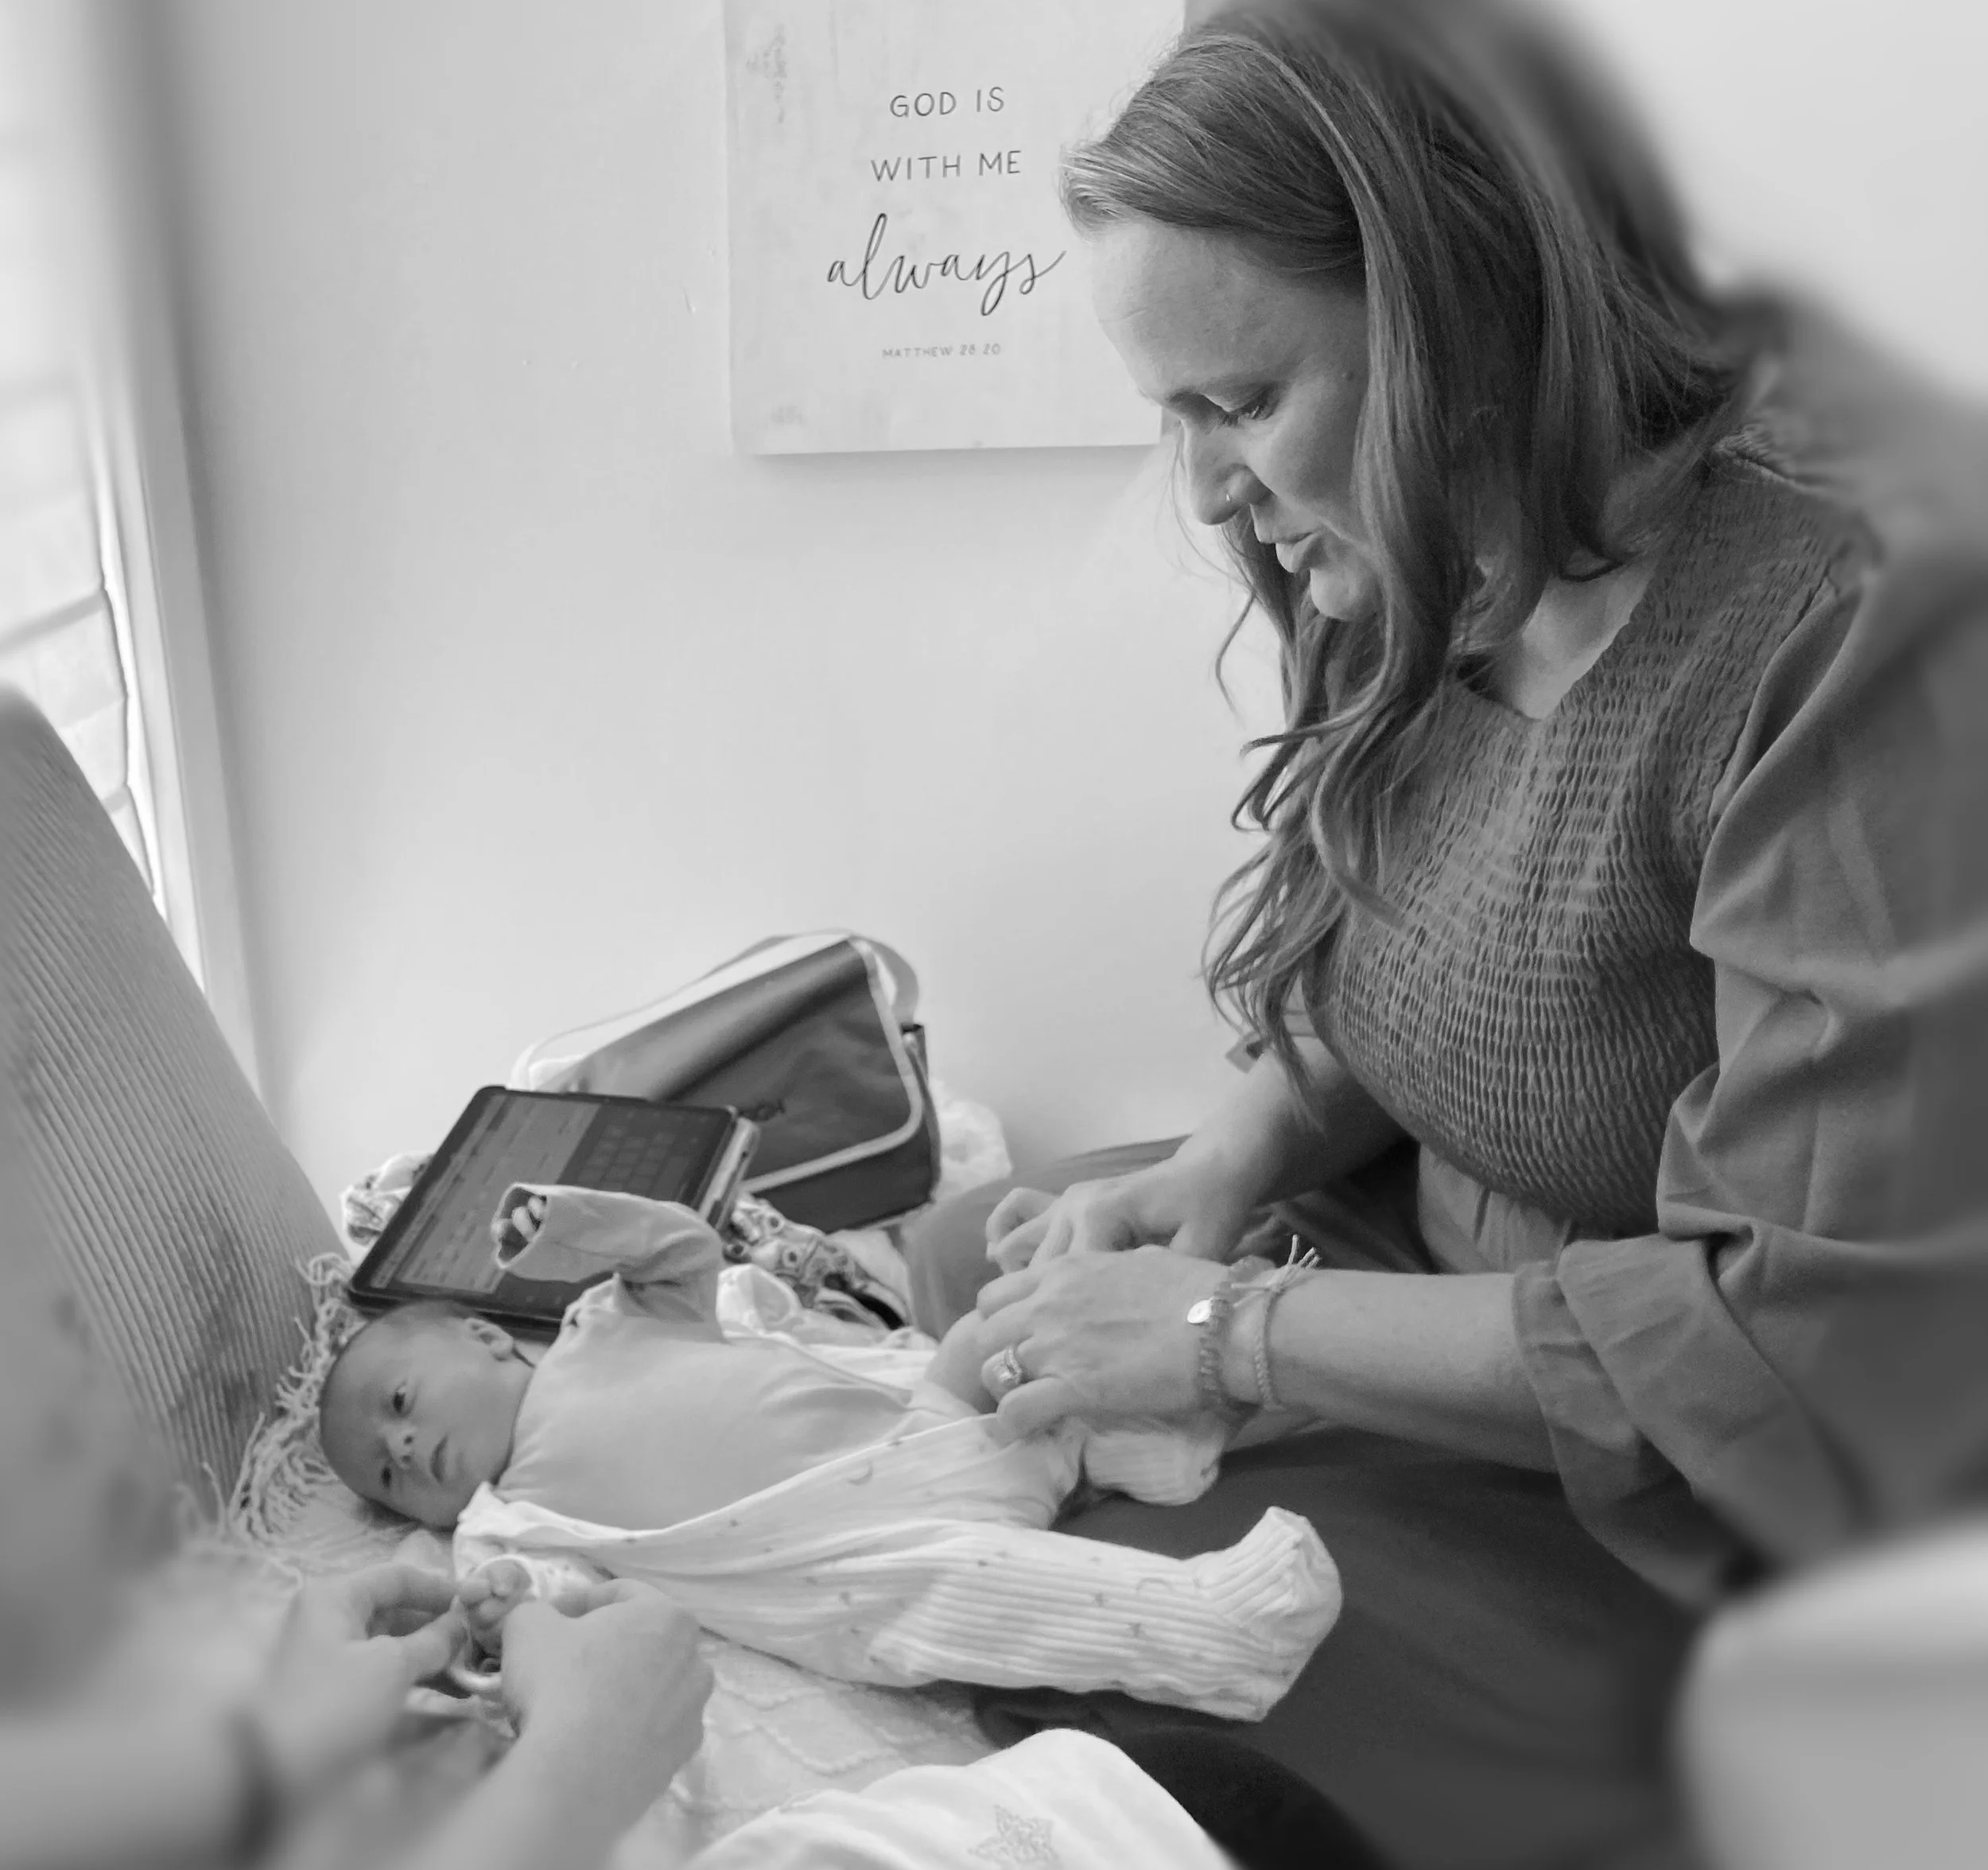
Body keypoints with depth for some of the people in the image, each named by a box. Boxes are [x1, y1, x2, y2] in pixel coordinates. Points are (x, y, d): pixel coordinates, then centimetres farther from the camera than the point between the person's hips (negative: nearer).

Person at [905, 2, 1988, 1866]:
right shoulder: (1441, 578, -4)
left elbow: (1814, 1345, -28)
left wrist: (1232, 1334, -22)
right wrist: (1225, 1165, -10)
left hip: (1716, 1509, -7)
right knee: (961, 1264, 5)